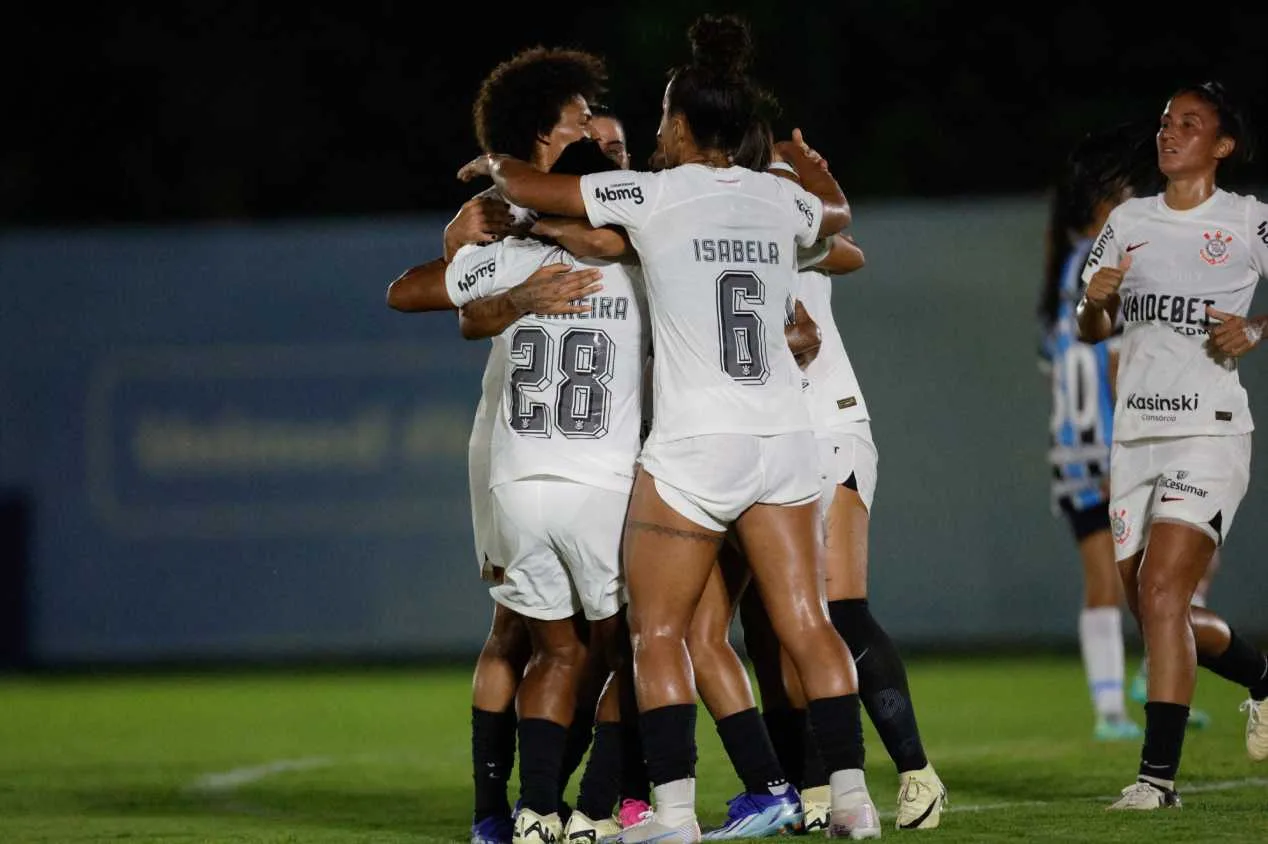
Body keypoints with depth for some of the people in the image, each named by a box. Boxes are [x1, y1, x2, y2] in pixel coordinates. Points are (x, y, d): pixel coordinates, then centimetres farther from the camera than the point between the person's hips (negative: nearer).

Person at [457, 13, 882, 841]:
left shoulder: (655, 194, -6)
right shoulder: (780, 198, 9)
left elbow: (531, 189, 2)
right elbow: (838, 212, 34)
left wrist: (492, 164, 25)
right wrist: (806, 161, 55)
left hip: (694, 443, -5)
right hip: (784, 437, 5)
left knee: (658, 632, 3)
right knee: (807, 623, 7)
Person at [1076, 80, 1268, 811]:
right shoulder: (1128, 221, 11)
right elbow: (1093, 333, 14)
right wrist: (1095, 301, -8)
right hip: (1136, 434, 6)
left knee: (1161, 592, -20)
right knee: (1156, 613, 9)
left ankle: (1159, 773, -18)